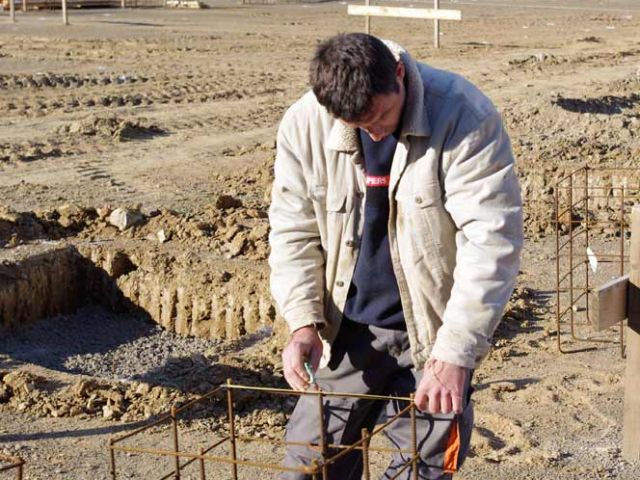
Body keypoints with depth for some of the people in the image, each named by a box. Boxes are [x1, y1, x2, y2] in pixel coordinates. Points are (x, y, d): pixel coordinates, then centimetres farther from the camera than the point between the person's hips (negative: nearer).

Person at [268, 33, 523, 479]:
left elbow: (491, 242, -22)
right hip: (346, 330, 3)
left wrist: (454, 354, -27)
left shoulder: (465, 117, -21)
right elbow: (295, 232, 0)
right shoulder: (305, 124, -9)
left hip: (435, 330, -3)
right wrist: (303, 322, -13)